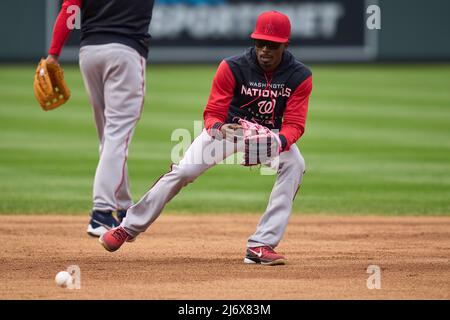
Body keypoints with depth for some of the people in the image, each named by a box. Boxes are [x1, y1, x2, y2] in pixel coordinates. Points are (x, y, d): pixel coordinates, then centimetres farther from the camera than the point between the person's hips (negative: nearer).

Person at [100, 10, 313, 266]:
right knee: (183, 172, -17)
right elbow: (212, 113, -18)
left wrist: (279, 142, -45)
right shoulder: (232, 69, -20)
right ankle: (129, 228, -2)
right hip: (227, 128, -1)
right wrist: (218, 129, -43)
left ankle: (262, 245, -29)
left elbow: (294, 124, -22)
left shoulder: (300, 77, -19)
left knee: (295, 165, -30)